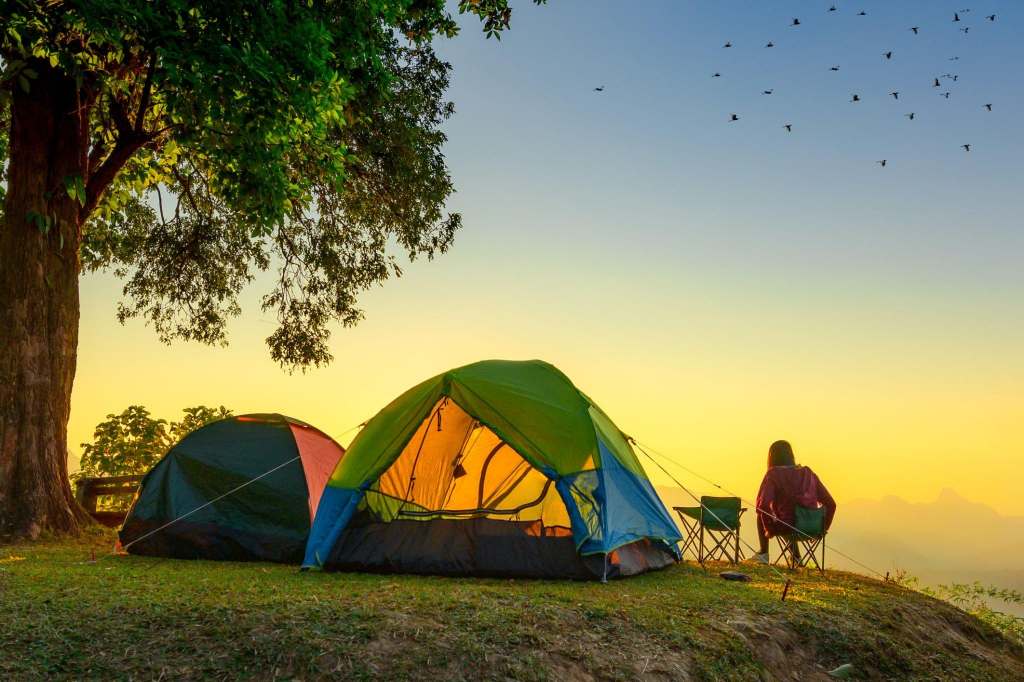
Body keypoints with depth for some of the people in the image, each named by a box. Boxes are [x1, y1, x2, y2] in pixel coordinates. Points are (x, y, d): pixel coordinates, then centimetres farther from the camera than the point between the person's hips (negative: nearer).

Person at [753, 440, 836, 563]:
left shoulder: (773, 473, -4)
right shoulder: (808, 473, 9)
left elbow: (763, 504, -17)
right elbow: (831, 504, 7)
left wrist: (769, 529, -2)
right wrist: (822, 529, 16)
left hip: (786, 527, -5)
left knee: (761, 516, 26)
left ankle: (763, 552, 21)